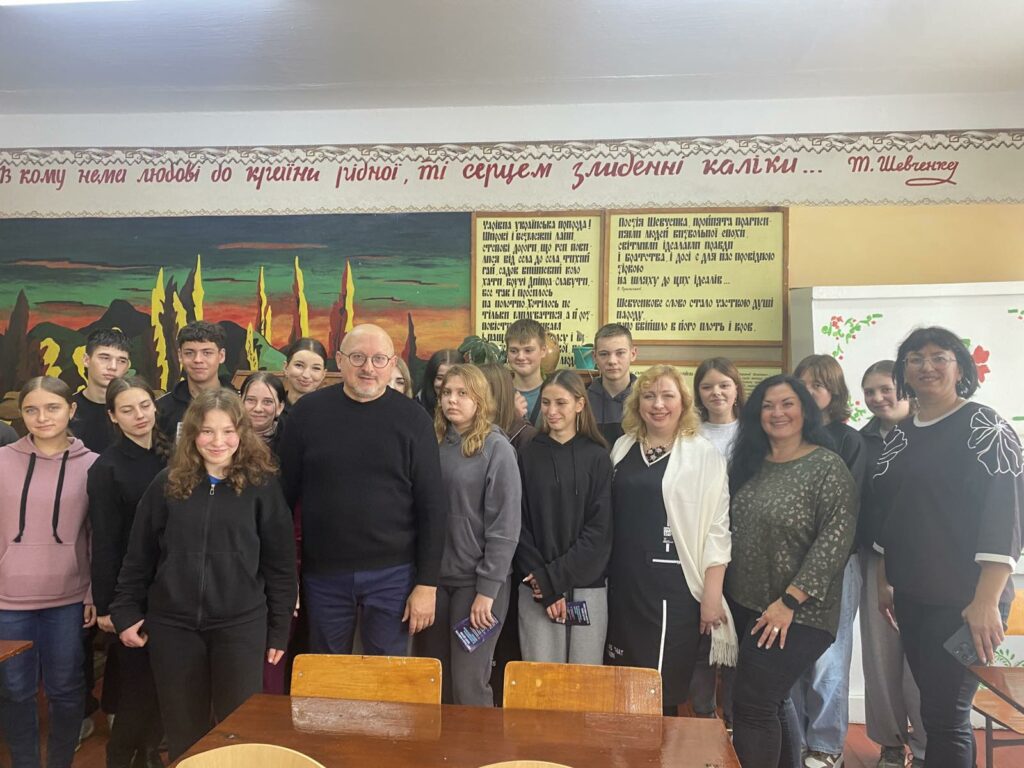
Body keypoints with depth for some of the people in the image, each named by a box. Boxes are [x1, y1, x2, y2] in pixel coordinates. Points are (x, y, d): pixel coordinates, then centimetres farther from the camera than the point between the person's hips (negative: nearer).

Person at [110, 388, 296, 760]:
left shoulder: (261, 485, -5)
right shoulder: (168, 483, 0)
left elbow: (280, 563, -2)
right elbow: (139, 556, 7)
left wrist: (279, 629, -2)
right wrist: (125, 612, 5)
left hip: (241, 625, -2)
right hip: (172, 625, 2)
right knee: (183, 731, 15)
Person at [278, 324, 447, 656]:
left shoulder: (412, 419, -4)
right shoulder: (309, 411, -1)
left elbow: (432, 505, -4)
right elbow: (285, 493, 3)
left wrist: (427, 583, -7)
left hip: (392, 574, -1)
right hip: (323, 573, 2)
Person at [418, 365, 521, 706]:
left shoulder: (496, 448, -8)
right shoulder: (434, 443, 5)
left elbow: (505, 526, -11)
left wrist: (488, 589, -15)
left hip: (476, 581, -5)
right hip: (435, 577, 5)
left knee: (468, 685, -1)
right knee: (434, 680, 14)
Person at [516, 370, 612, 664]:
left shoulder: (597, 458, 3)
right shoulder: (528, 456, 6)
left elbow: (599, 529, -2)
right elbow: (520, 527, 2)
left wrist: (557, 576, -11)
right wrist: (545, 585, -8)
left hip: (587, 586, 0)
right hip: (536, 588, 1)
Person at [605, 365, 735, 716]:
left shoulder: (704, 456, -4)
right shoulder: (622, 448, 9)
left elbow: (716, 530, -6)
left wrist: (712, 595, -9)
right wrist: (603, 576, 10)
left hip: (672, 585, -4)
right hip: (623, 582, 4)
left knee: (661, 688, 3)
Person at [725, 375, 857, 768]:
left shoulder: (828, 467, -11)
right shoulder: (748, 463, 8)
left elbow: (836, 538, -18)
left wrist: (789, 601, -21)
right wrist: (722, 593, 7)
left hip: (796, 614, -6)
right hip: (746, 606, 7)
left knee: (751, 702, -7)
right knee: (773, 700, 18)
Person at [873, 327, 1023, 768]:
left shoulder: (983, 427, -8)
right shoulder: (900, 436, 10)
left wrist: (986, 602, -21)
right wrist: (884, 582, 15)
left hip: (963, 599, -6)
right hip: (911, 596, 6)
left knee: (945, 716, -4)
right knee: (935, 708, 15)